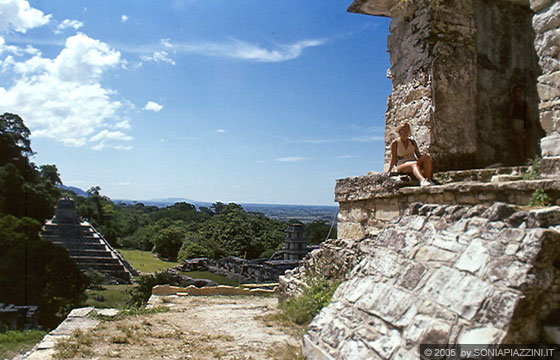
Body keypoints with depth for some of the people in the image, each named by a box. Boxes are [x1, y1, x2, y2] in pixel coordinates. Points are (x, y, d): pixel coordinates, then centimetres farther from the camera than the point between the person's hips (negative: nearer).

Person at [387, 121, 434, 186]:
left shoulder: (413, 142, 17)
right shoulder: (395, 143, 5)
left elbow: (419, 155, 15)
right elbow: (394, 158, 3)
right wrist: (389, 171, -5)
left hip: (414, 163, 5)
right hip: (402, 165, -4)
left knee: (426, 156, -26)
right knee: (414, 164, -39)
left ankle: (428, 179, -39)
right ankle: (422, 180, -68)